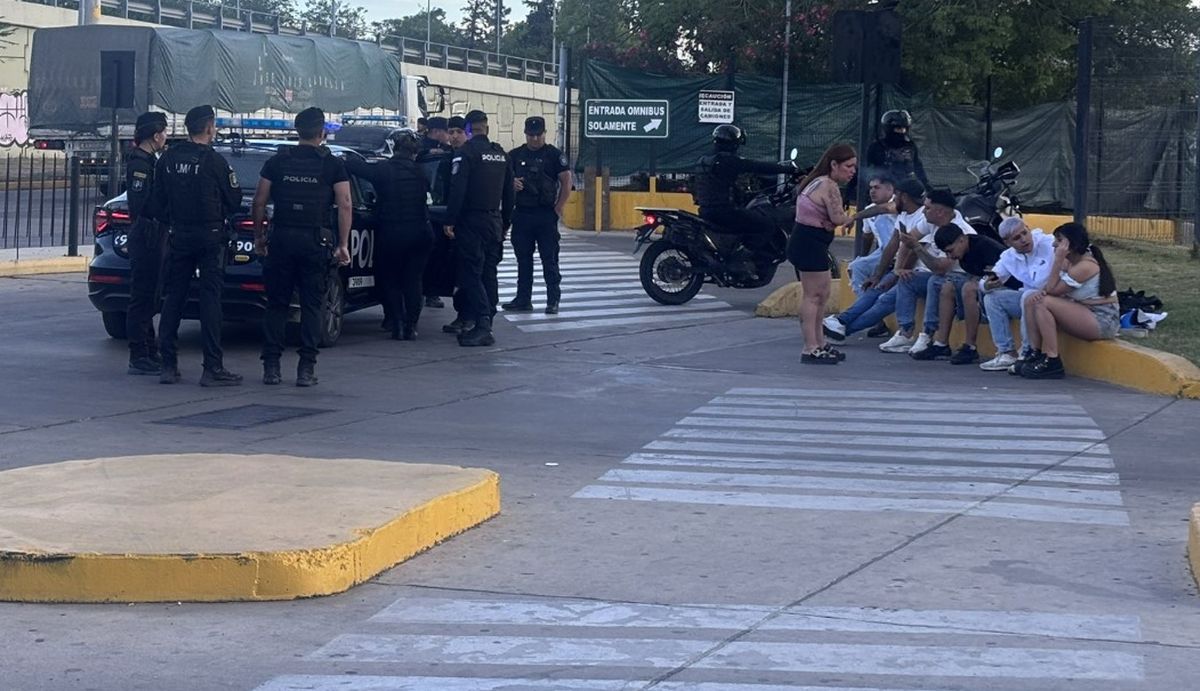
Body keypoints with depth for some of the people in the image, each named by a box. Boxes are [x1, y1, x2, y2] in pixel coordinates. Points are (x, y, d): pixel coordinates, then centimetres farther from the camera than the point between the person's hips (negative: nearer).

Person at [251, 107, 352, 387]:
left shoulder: (277, 162, 6)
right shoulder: (333, 165, 1)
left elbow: (259, 203, 5)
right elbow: (344, 205, -4)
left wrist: (259, 236, 15)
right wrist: (343, 244, -1)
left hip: (281, 238, 1)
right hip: (315, 242, -1)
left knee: (276, 304, 8)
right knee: (311, 306, 4)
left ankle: (271, 367, 4)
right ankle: (306, 369, 0)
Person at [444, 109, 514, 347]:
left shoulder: (466, 152, -10)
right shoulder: (501, 154, 13)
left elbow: (457, 190, -17)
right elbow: (508, 192, 17)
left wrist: (450, 220, -14)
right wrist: (505, 222, 23)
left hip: (471, 221, -7)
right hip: (494, 220, 7)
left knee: (471, 273, -8)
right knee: (489, 272, 10)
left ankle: (482, 323, -19)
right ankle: (486, 326, 12)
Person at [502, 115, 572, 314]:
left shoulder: (554, 155, 0)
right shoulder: (515, 155, 10)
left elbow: (566, 181, -2)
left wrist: (559, 207, -8)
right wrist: (512, 183, -9)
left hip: (546, 214, -4)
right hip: (521, 214, 4)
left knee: (549, 260, -2)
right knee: (523, 259, 8)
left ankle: (553, 300, 0)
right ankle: (523, 299, 13)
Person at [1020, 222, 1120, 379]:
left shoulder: (1085, 266, -19)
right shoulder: (1070, 262, 9)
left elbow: (1053, 290, -18)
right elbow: (1050, 287, 5)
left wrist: (1058, 260, -20)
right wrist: (1042, 291, -18)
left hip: (1103, 321, -10)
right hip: (1085, 315, 10)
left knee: (1043, 303, -23)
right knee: (1031, 299, 1)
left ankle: (1052, 363, -21)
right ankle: (1036, 355, -3)